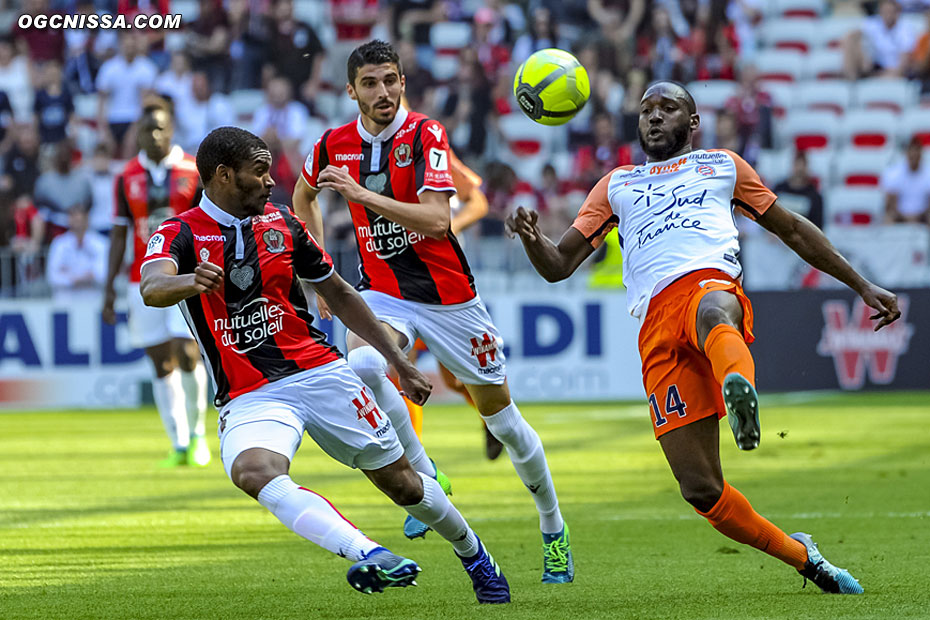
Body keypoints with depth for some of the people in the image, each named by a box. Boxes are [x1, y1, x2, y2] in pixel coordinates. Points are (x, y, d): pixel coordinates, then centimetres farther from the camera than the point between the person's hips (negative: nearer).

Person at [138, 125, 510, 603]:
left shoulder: (281, 223, 8)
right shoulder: (179, 234, -5)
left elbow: (339, 295, 19)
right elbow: (151, 288, -27)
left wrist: (399, 362, 20)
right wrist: (191, 282, -50)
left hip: (319, 372, 3)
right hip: (249, 398, -3)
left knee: (399, 480, 6)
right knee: (253, 471, -35)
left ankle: (474, 555, 33)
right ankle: (369, 556, -47)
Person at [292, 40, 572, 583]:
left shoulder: (425, 135, -14)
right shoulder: (335, 145, -1)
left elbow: (436, 220, -26)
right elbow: (304, 197, 22)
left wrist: (365, 195, -32)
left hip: (448, 294, -2)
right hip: (382, 292, 2)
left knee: (502, 416, 7)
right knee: (362, 365, -32)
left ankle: (553, 528, 28)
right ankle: (425, 480, -16)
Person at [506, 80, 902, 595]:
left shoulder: (721, 165, 30)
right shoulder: (616, 186, 32)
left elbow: (791, 229, 34)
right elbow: (558, 265, 25)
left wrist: (862, 286, 30)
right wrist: (531, 239, 0)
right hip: (657, 329, 2)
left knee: (711, 311, -45)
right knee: (699, 488, -10)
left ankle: (740, 390, -78)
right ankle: (800, 556, 10)